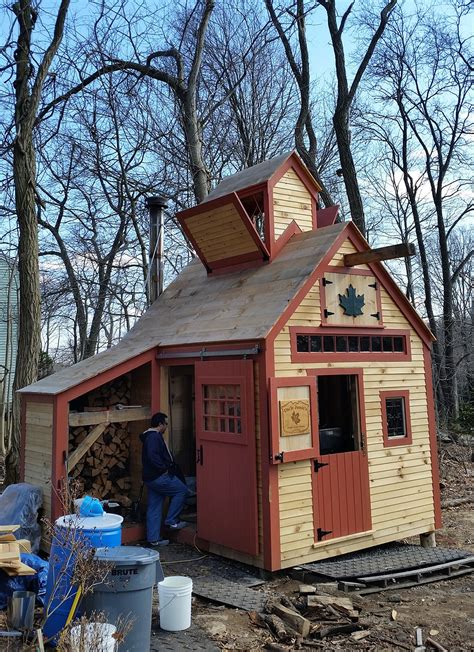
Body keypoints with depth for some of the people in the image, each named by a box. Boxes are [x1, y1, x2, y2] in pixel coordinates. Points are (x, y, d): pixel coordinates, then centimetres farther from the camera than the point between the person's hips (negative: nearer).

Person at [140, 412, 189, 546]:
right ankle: (171, 521, 3)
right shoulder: (154, 437, -16)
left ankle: (153, 538, 15)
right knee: (182, 490, 1)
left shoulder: (150, 436, 18)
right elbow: (153, 456, -29)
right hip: (158, 477, -11)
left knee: (154, 508, 11)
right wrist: (164, 468, -19)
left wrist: (171, 466, 17)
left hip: (151, 478, 11)